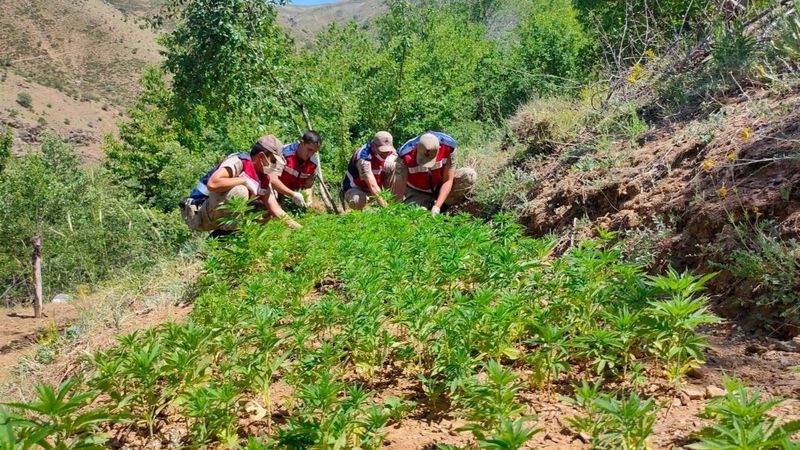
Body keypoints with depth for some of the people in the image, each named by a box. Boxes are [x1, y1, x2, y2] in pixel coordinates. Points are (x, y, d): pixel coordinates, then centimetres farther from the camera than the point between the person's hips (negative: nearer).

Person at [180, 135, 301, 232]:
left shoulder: (263, 179, 5)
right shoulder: (239, 161, -19)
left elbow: (276, 210, 3)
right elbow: (212, 184, -35)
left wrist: (300, 229, -4)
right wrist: (245, 180, -27)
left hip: (214, 217, 8)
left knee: (264, 209, 5)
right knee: (240, 191, -30)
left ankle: (222, 230, 5)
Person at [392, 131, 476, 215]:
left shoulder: (448, 146, -28)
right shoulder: (405, 156, -31)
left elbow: (448, 181, -21)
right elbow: (398, 193, -29)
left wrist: (437, 207, -29)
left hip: (441, 187, 1)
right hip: (417, 192, -1)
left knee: (469, 175, -23)